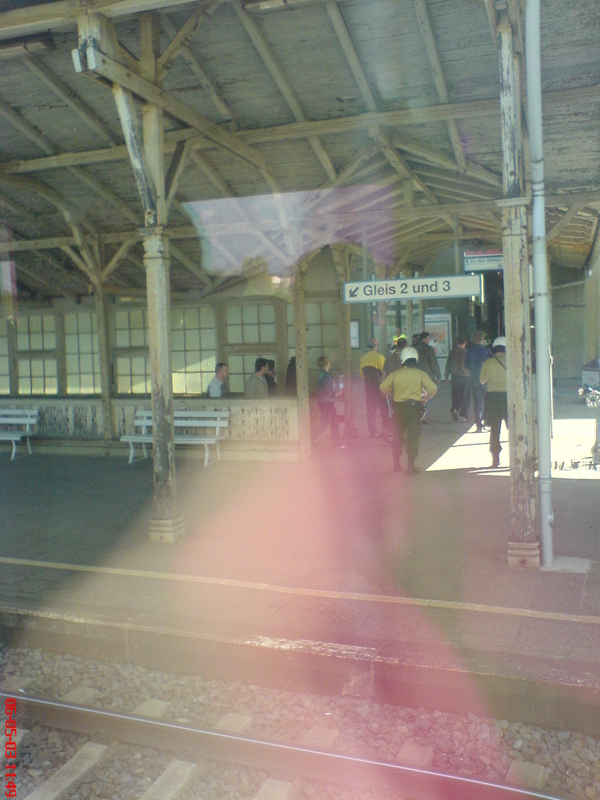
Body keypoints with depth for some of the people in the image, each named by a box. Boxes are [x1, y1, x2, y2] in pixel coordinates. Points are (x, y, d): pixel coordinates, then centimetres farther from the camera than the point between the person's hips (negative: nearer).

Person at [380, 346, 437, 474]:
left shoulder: (396, 374, 1)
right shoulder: (420, 374, -2)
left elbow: (383, 388, 2)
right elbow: (433, 389, -9)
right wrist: (425, 398, 8)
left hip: (398, 406, 2)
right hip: (414, 406, -2)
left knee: (398, 435, 15)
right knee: (413, 436, 3)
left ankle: (396, 464, 19)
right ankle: (411, 465, 0)